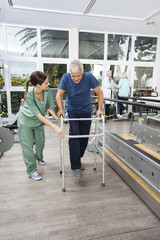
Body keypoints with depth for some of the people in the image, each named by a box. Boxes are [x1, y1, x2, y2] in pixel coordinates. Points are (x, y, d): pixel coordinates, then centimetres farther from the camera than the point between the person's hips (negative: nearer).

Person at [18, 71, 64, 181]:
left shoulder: (48, 91, -23)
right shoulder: (29, 96, -35)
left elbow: (49, 107, -8)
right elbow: (39, 115, -35)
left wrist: (57, 117, -24)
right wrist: (55, 127, -40)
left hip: (39, 122, 5)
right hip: (26, 122, -4)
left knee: (40, 142, 19)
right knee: (28, 146, 2)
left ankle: (38, 157, 52)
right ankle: (32, 170, 22)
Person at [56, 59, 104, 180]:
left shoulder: (89, 77, -19)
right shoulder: (66, 78, -17)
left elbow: (99, 93, -13)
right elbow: (59, 95, -12)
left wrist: (100, 109, -21)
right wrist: (61, 109, -26)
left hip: (86, 111, 1)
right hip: (72, 111, -1)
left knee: (84, 138, 7)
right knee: (74, 135, -15)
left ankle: (78, 159, 32)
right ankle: (76, 166, -7)